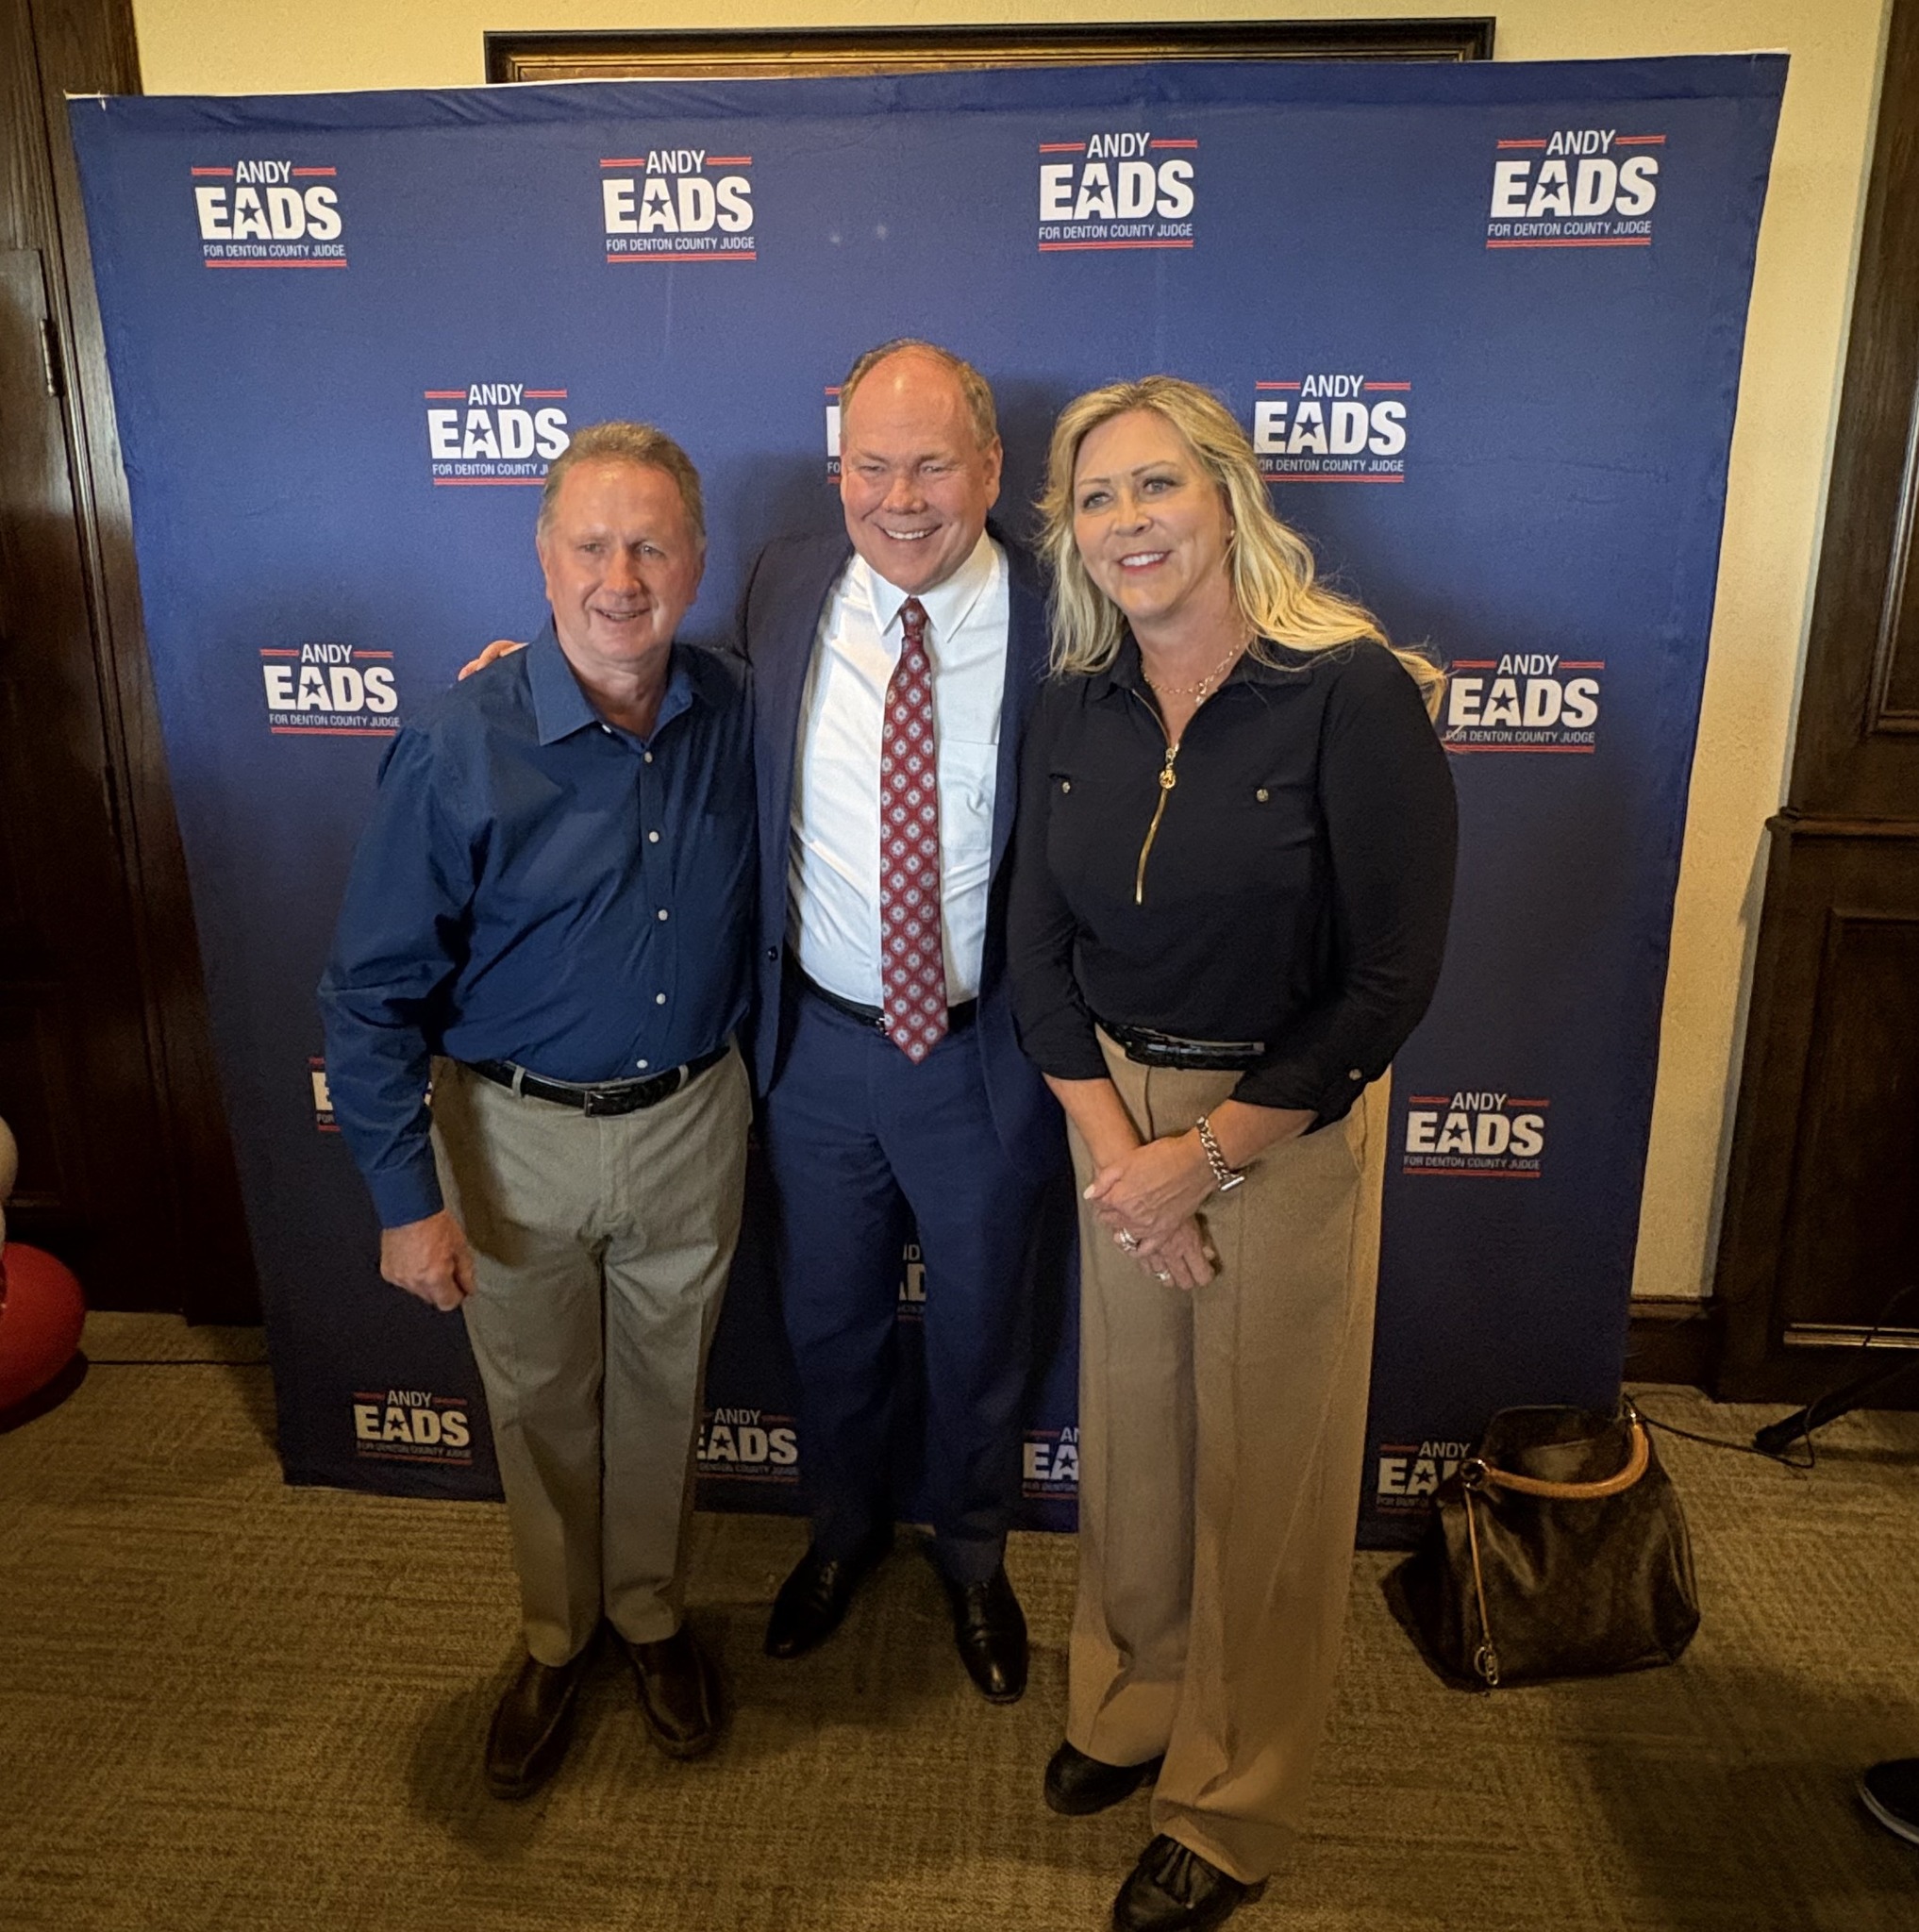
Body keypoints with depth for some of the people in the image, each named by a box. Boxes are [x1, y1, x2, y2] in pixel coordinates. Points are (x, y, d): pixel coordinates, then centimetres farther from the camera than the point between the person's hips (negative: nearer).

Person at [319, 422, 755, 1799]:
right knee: (540, 1406, 18)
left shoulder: (735, 715, -8)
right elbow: (375, 992, -12)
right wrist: (409, 1196, -12)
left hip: (692, 1122, 2)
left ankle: (653, 1614, 46)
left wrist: (752, 1081, 6)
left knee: (663, 1390, 20)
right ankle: (555, 1637, 45)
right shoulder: (459, 746, -18)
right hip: (517, 1133, -2)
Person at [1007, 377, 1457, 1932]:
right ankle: (1132, 1701, 46)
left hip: (1293, 1122, -4)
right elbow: (1039, 949, 2)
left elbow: (1395, 976, -16)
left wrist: (1206, 1155, -14)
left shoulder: (1352, 692, -16)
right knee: (1130, 1436, 18)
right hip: (1119, 1111, 4)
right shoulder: (1076, 710, 0)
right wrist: (1114, 1148, -10)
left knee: (1267, 1472, 11)